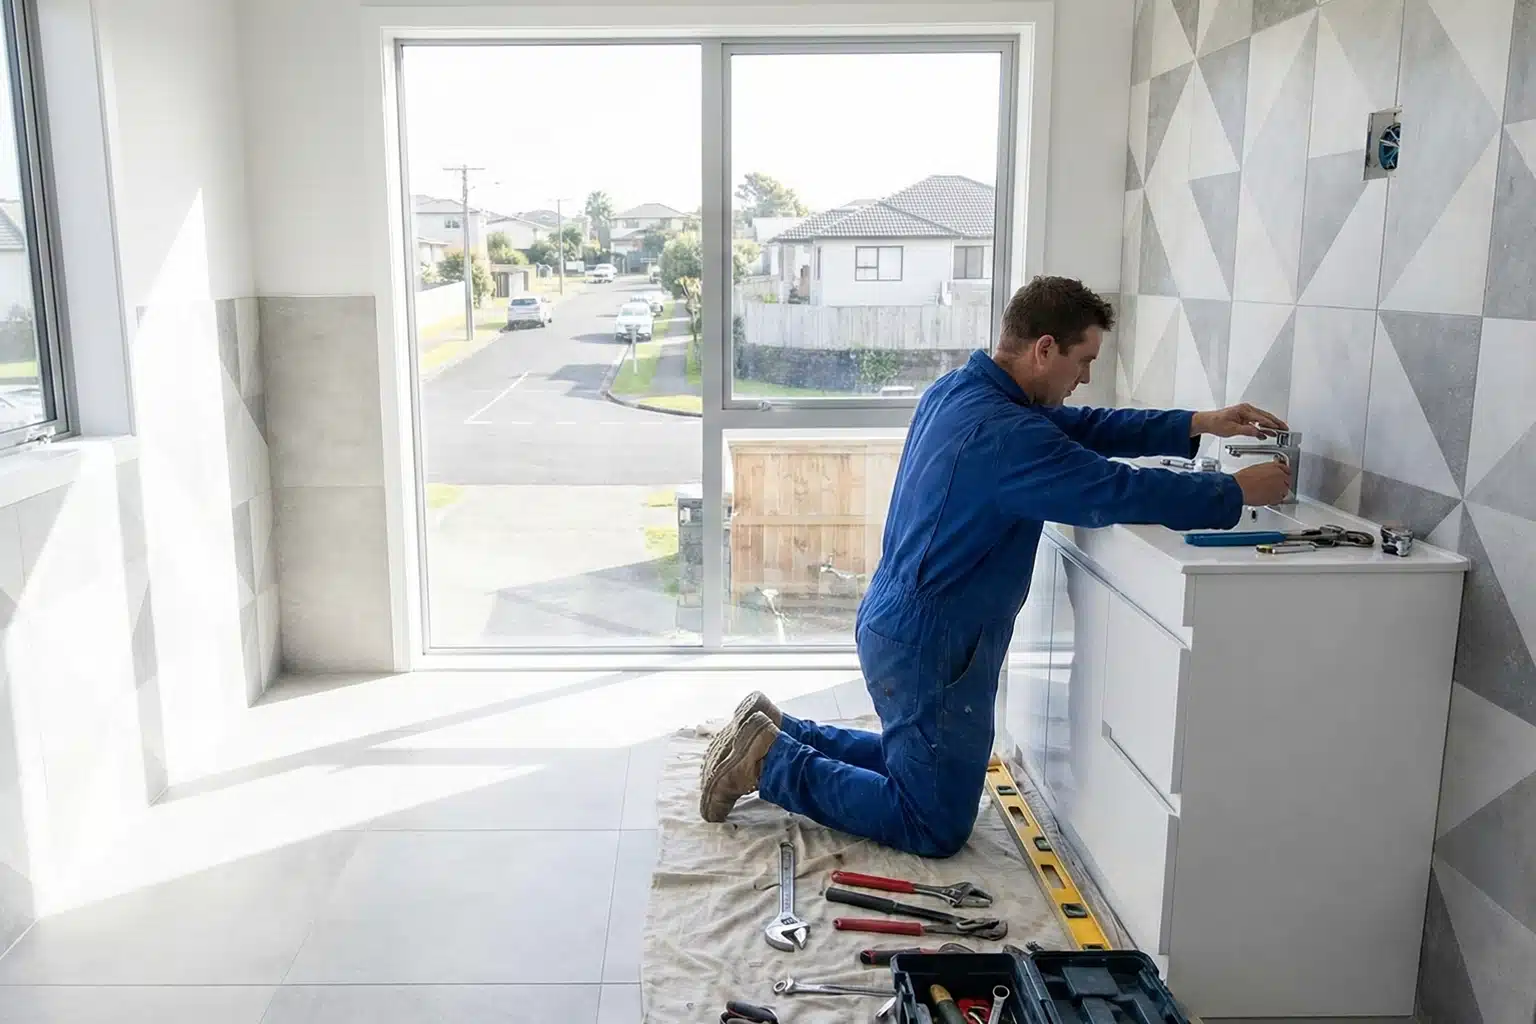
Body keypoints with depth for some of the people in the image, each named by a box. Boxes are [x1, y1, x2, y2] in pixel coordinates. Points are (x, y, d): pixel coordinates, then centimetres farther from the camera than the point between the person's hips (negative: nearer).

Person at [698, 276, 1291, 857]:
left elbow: (1080, 425, 13)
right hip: (929, 646, -10)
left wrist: (1198, 425, 9)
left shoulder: (955, 389, 5)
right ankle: (770, 763, 1)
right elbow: (1123, 493, -25)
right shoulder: (1005, 434, -26)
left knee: (914, 760, 28)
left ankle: (774, 732, 22)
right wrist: (1240, 492, -10)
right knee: (937, 828, 2)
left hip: (895, 623, 10)